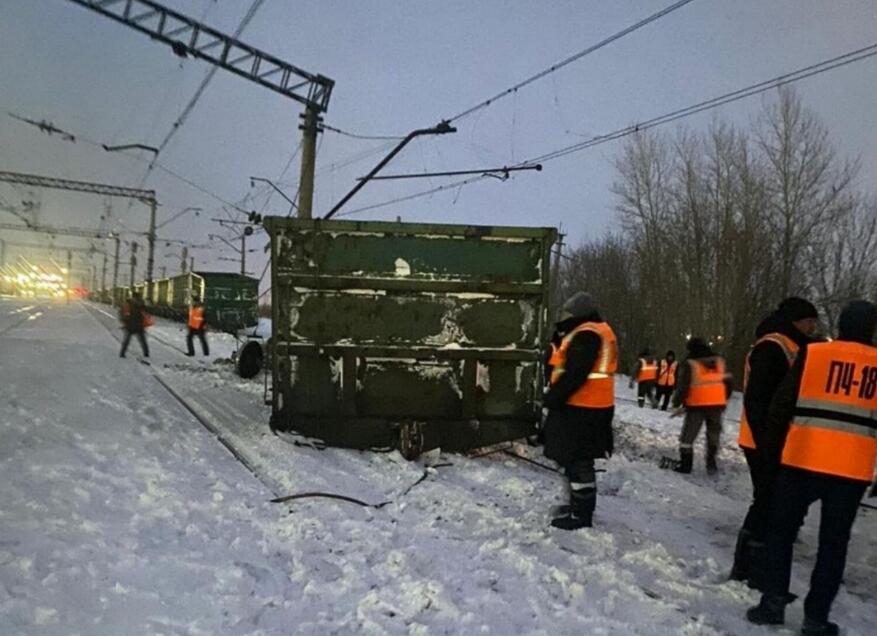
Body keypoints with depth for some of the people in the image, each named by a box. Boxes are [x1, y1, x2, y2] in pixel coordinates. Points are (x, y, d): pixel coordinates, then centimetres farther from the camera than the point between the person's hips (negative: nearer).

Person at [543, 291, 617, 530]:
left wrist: (554, 397, -17)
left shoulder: (586, 334, -17)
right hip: (590, 407, 11)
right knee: (579, 460, 19)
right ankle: (580, 506, 31)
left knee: (577, 462, -4)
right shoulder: (598, 331, 17)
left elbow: (575, 374, -24)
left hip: (581, 408, -11)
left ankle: (581, 515, 2)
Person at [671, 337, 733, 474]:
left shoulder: (690, 364, -9)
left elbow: (683, 386, -11)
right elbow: (728, 383, 11)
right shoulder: (719, 361, 7)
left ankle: (685, 464, 6)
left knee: (688, 435, 7)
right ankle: (711, 463, 17)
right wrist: (722, 400, 22)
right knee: (714, 433, 17)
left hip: (697, 405, -4)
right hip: (717, 405, 4)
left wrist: (677, 402, 3)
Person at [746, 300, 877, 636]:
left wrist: (770, 449, 9)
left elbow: (781, 405, 0)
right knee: (833, 544, 10)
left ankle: (773, 602, 10)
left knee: (781, 532, 12)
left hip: (803, 460, -1)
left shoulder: (812, 354, 0)